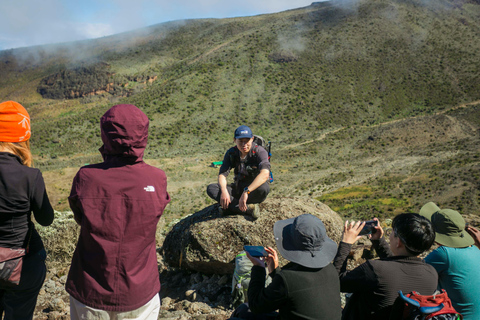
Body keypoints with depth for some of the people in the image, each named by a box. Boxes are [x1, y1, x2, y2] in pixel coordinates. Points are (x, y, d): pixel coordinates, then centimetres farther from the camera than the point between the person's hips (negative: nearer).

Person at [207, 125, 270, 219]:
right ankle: (248, 208, -30)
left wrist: (246, 191, -45)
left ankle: (232, 207, -26)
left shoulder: (260, 152, -18)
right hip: (238, 188, 4)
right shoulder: (231, 153, -4)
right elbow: (222, 174, -9)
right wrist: (224, 191, -31)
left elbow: (265, 174, -35)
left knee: (264, 188, -39)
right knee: (211, 188, -19)